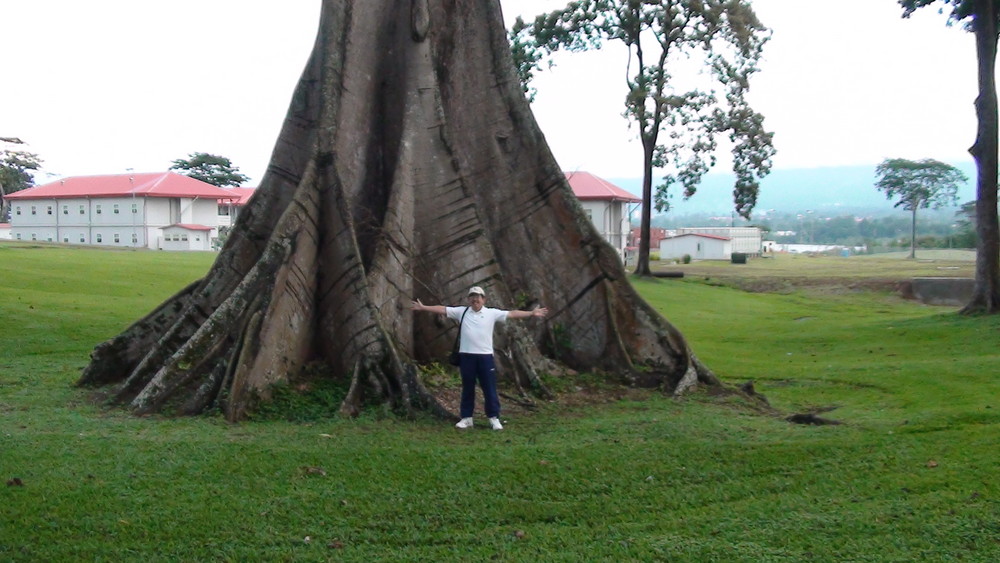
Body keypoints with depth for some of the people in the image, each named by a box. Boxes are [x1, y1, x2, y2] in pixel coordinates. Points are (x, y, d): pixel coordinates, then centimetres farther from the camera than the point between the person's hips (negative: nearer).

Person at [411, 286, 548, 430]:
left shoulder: (492, 313, 1)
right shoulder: (461, 311, 6)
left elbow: (512, 314, -3)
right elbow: (442, 309, 6)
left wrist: (531, 313, -10)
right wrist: (423, 307, 3)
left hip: (485, 355, -1)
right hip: (466, 355, 1)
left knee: (489, 388, 2)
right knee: (467, 388, 10)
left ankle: (494, 418, 10)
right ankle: (466, 418, 18)